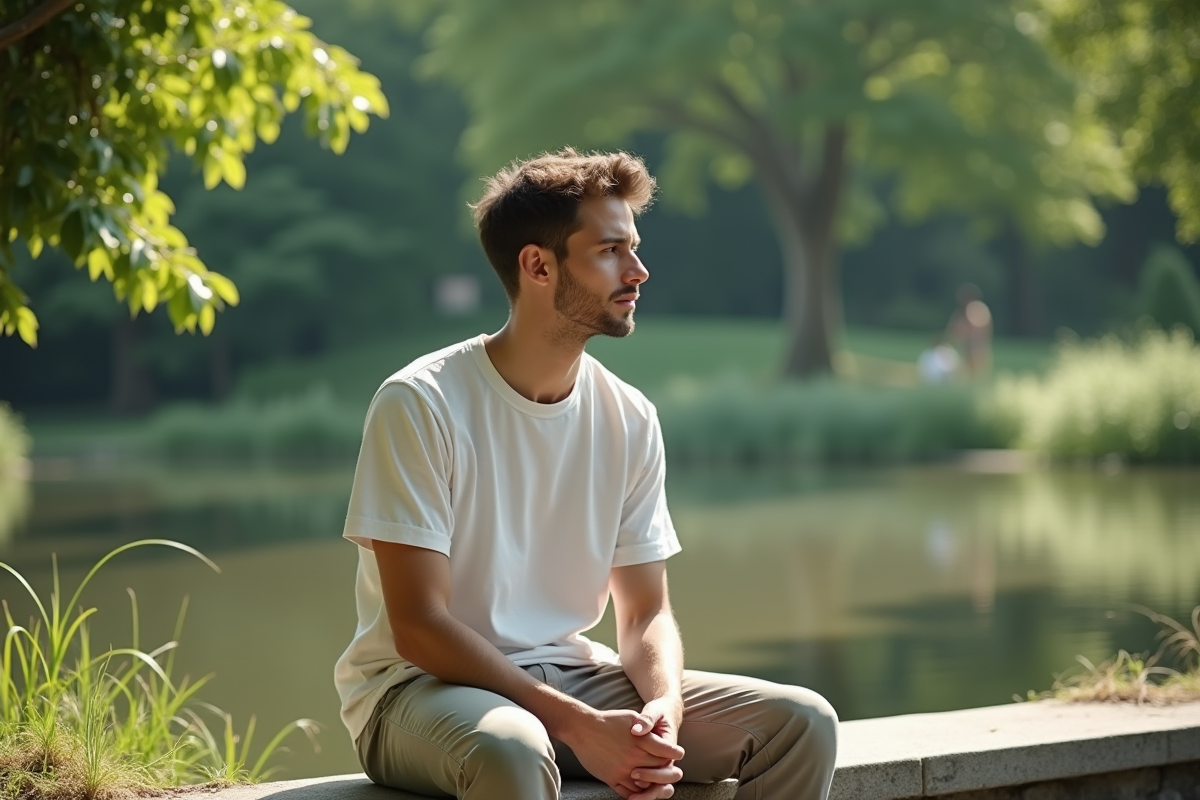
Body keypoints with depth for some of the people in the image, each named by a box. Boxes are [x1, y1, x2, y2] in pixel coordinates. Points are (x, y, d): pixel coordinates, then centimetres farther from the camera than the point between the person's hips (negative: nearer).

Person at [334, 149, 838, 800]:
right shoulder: (419, 404, -15)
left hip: (566, 673, 6)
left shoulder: (629, 419, 2)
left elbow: (646, 612, 7)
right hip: (422, 686, -6)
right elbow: (418, 626, -18)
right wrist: (579, 724, -25)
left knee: (802, 723, -10)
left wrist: (665, 709, -16)